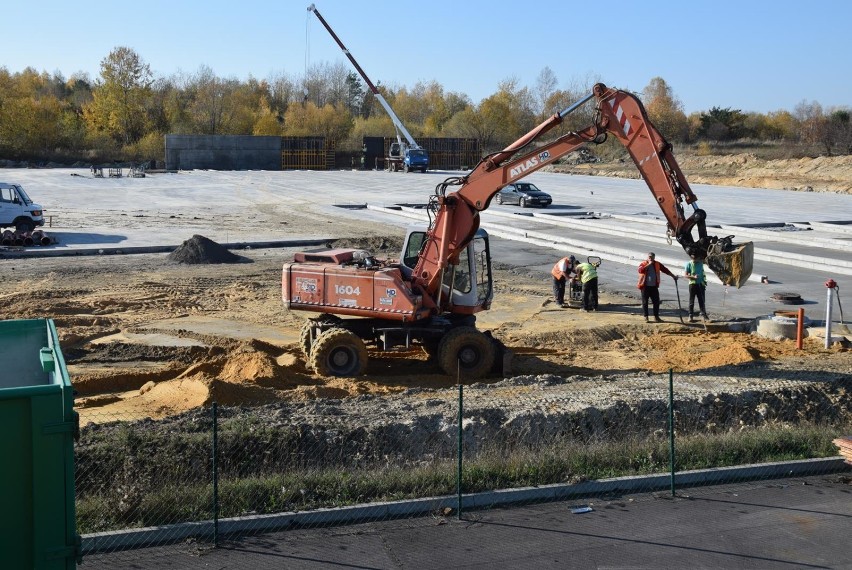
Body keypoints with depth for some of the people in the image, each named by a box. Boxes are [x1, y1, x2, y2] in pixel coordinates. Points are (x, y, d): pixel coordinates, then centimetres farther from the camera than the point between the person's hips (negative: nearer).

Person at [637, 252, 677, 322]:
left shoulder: (657, 264, 7)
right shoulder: (643, 264, -3)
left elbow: (665, 269, 11)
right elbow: (640, 270, -22)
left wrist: (673, 276, 10)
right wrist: (649, 264, -19)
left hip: (654, 286, 3)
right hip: (645, 286, -3)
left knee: (656, 302, 3)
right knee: (645, 302, 2)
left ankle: (656, 317, 14)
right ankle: (646, 317, 11)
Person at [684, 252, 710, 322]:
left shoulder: (700, 263, 7)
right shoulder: (689, 264, -7)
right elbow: (685, 274, -8)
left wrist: (704, 281, 16)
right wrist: (693, 277, -22)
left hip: (700, 284, 4)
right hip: (693, 284, -4)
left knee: (702, 301, 6)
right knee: (692, 301, 3)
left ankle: (703, 315, 11)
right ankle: (691, 316, 9)